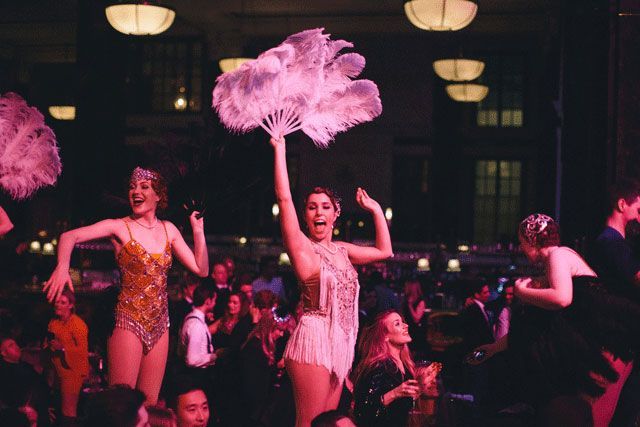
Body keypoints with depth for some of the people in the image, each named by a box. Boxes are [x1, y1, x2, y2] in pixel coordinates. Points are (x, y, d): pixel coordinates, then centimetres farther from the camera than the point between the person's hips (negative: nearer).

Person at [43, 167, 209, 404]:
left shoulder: (168, 230, 9)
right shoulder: (120, 227, -4)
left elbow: (201, 270, 9)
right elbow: (69, 236, -15)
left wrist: (198, 231, 1)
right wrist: (62, 266, -33)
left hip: (159, 324, 5)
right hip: (129, 322, -5)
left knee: (150, 404, 7)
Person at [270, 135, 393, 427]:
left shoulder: (341, 250, 15)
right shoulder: (303, 248, -5)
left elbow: (384, 251, 26)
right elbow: (284, 198, -15)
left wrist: (376, 210, 25)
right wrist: (280, 149, -12)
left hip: (341, 343, 7)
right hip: (314, 339, -7)